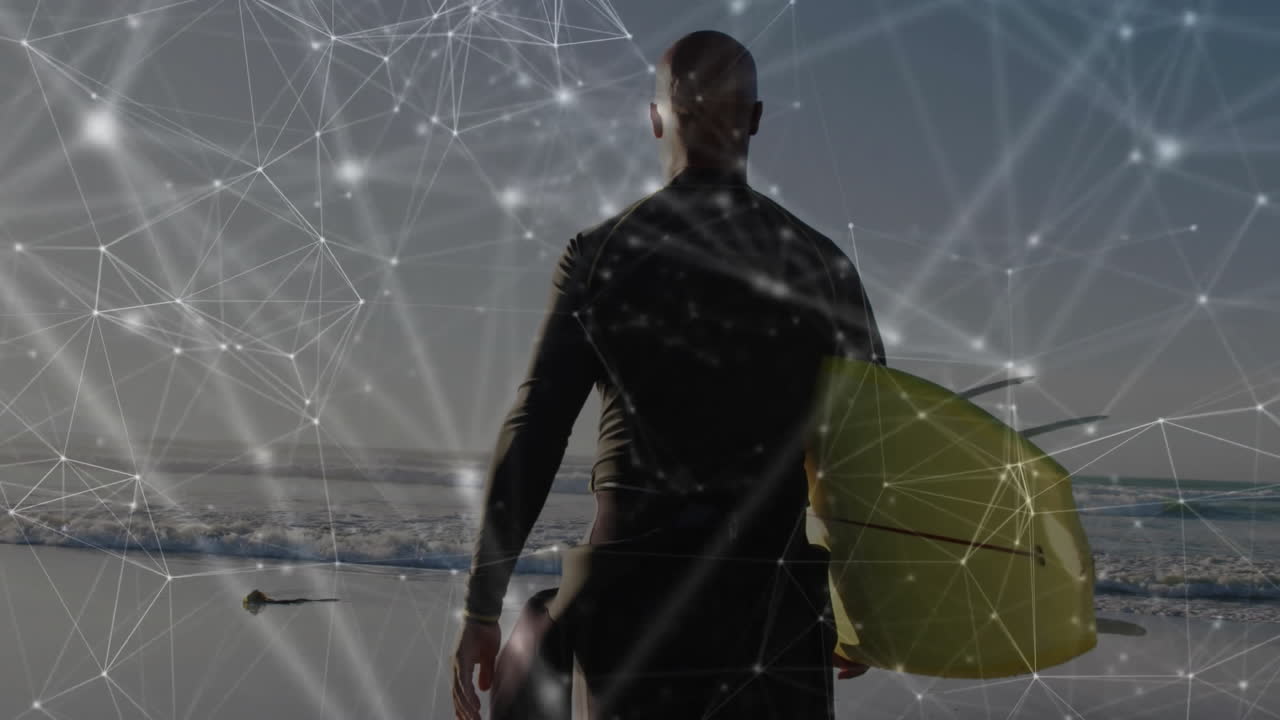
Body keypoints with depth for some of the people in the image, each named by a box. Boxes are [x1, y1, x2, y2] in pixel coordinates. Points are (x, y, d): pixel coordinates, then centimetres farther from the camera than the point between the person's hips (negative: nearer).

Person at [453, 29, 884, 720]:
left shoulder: (599, 255, -1)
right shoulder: (821, 263, 3)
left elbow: (530, 438, -4)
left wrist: (481, 609, 1)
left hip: (637, 587, -1)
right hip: (778, 597, 1)